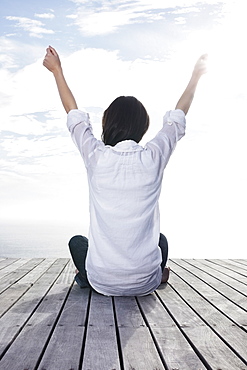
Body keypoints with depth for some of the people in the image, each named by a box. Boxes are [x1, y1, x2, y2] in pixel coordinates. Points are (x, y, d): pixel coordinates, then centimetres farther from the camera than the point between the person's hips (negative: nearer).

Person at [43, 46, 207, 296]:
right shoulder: (154, 158, -12)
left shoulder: (96, 157, -13)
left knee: (77, 241, 30)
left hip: (102, 283, 0)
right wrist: (196, 76, 22)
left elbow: (74, 114, 5)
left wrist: (57, 70, 20)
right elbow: (177, 118, 6)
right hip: (145, 284, 1)